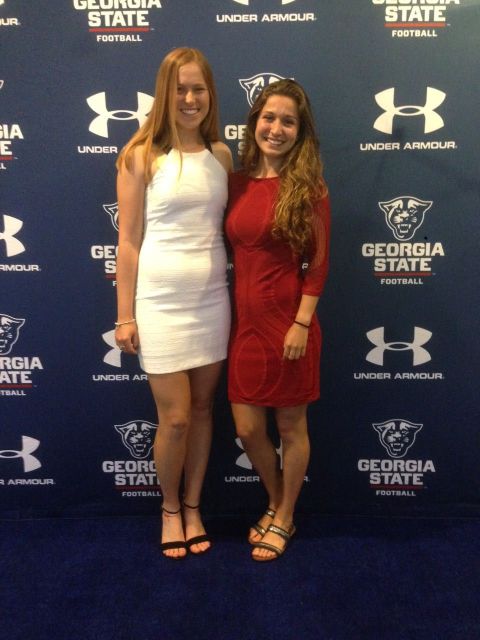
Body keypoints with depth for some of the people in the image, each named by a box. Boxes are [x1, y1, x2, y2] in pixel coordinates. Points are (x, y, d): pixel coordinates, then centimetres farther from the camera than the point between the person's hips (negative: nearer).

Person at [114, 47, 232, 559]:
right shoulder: (141, 156, -5)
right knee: (174, 417, 2)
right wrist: (125, 316, -6)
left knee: (202, 407, 12)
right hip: (161, 302, -4)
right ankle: (170, 508, 29)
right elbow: (128, 242, -5)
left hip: (212, 300, 4)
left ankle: (193, 506, 32)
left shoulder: (221, 155, 6)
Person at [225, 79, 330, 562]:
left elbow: (318, 262, -8)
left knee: (291, 426, 10)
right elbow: (234, 253, 10)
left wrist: (301, 324, -14)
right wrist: (230, 316, 8)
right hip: (244, 320, 5)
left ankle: (284, 519, 32)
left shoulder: (309, 187, -5)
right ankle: (276, 504, 37)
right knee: (247, 428, 10)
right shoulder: (238, 182, 7)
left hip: (287, 321, -4)